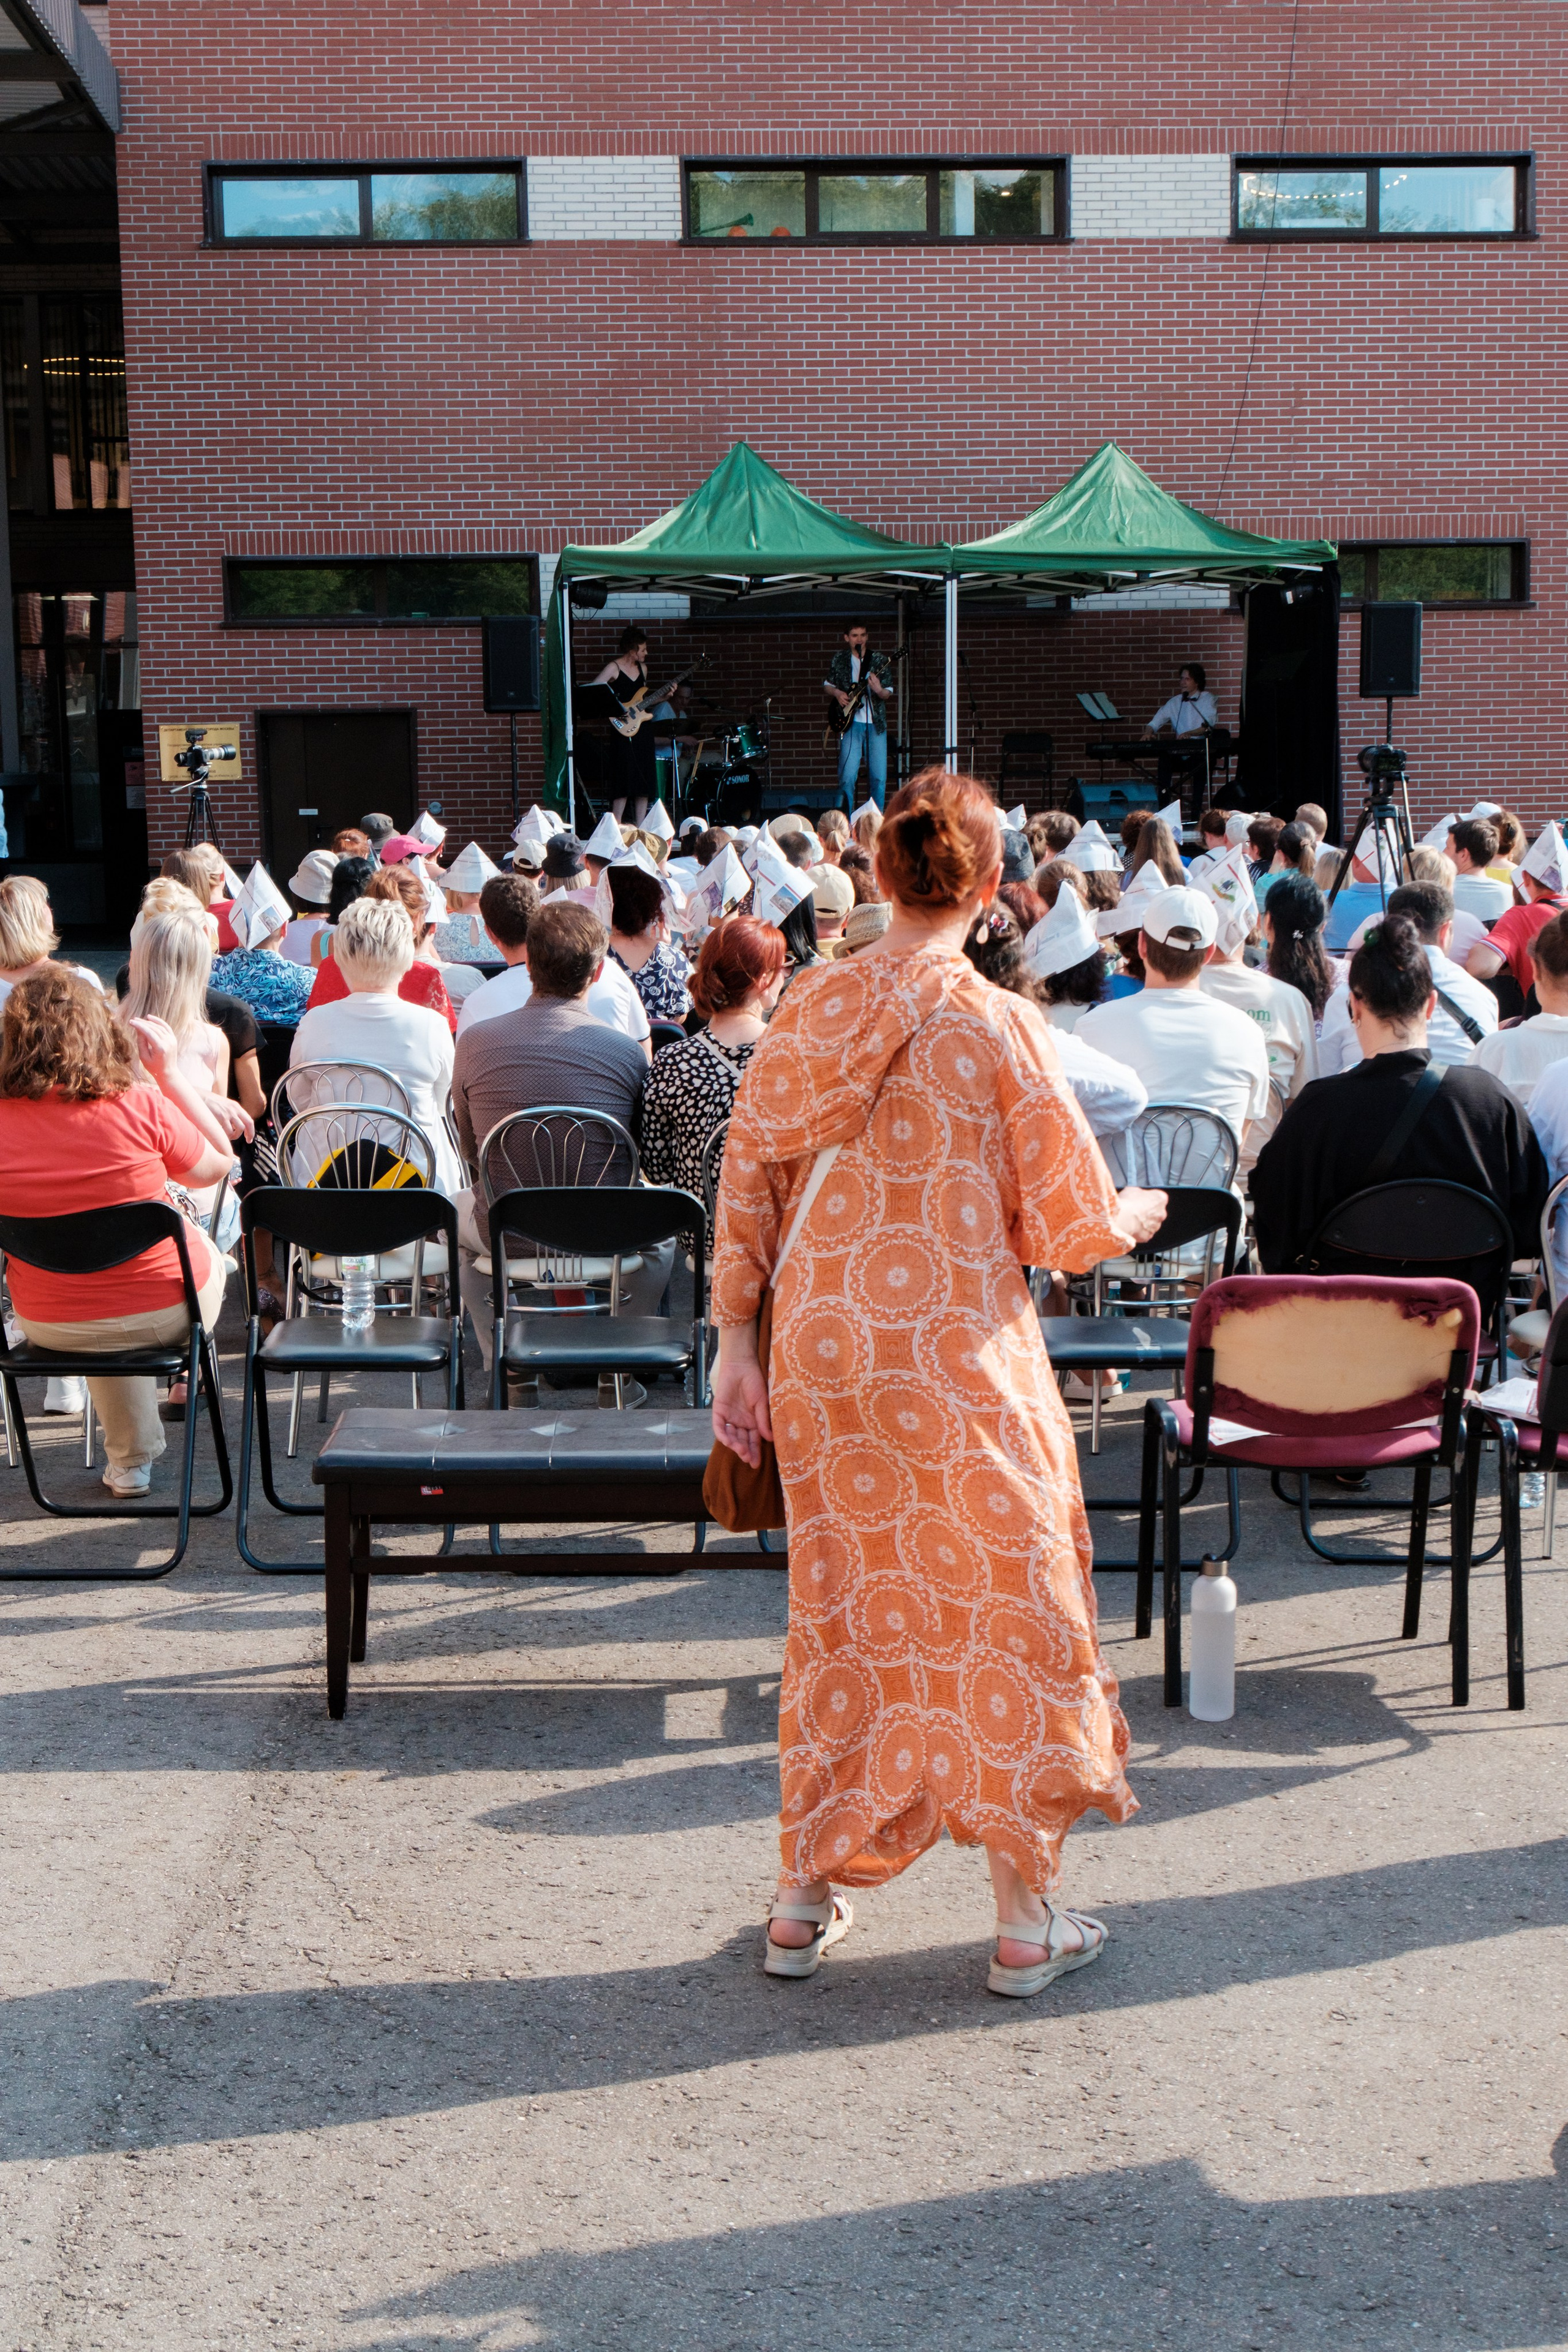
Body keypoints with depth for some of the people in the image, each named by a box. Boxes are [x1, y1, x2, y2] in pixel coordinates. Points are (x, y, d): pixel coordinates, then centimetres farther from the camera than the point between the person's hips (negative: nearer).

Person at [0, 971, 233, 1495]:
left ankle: (130, 1461, 43)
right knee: (206, 1251, 32)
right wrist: (169, 1072, -1)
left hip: (50, 1326, 2)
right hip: (166, 1313, -2)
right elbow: (215, 1166, -3)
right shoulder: (141, 1107, -22)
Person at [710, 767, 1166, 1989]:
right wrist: (1140, 1212, 14)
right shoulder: (998, 1025, -13)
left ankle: (805, 1899, 25)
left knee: (841, 1612, 17)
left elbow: (746, 1181, 3)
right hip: (959, 1362, -4)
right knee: (1001, 1612, 9)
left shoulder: (808, 1009, 0)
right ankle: (1026, 1915, 17)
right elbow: (1070, 1223, -8)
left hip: (820, 1350, 5)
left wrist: (737, 1341, 9)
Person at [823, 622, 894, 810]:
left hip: (876, 724, 1)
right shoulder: (839, 660, 8)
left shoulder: (880, 661, 6)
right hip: (850, 723, -1)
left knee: (879, 778, -1)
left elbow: (888, 694, 3)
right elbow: (827, 685, 19)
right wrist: (836, 692, -2)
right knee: (847, 777, -9)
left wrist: (879, 691, -19)